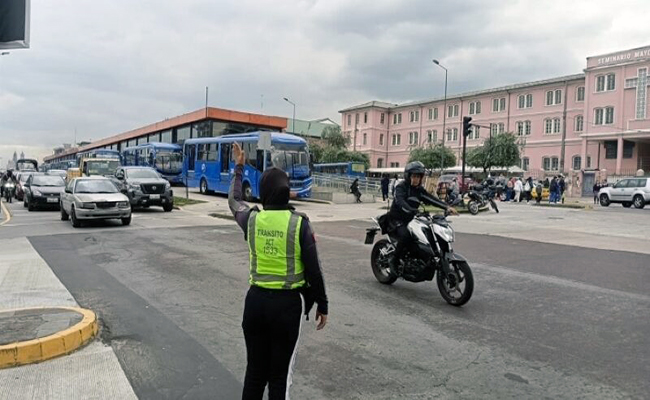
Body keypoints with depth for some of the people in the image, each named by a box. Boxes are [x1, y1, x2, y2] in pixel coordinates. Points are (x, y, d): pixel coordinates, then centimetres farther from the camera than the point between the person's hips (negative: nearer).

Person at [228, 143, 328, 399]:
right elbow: (313, 269, -9)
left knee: (254, 370, 18)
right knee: (280, 375, 9)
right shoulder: (299, 223, -12)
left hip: (256, 300, 4)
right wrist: (322, 305, 4)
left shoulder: (251, 218, -2)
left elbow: (233, 200, 21)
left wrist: (238, 167, 32)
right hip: (288, 303, -3)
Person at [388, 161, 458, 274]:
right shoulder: (401, 187, -12)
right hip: (397, 219, -7)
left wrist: (447, 207, -16)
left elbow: (431, 199, -1)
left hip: (411, 219, 7)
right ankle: (394, 261, -17)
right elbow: (400, 202, -31)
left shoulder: (419, 189, 10)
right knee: (405, 235, -33)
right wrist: (413, 211, -49)